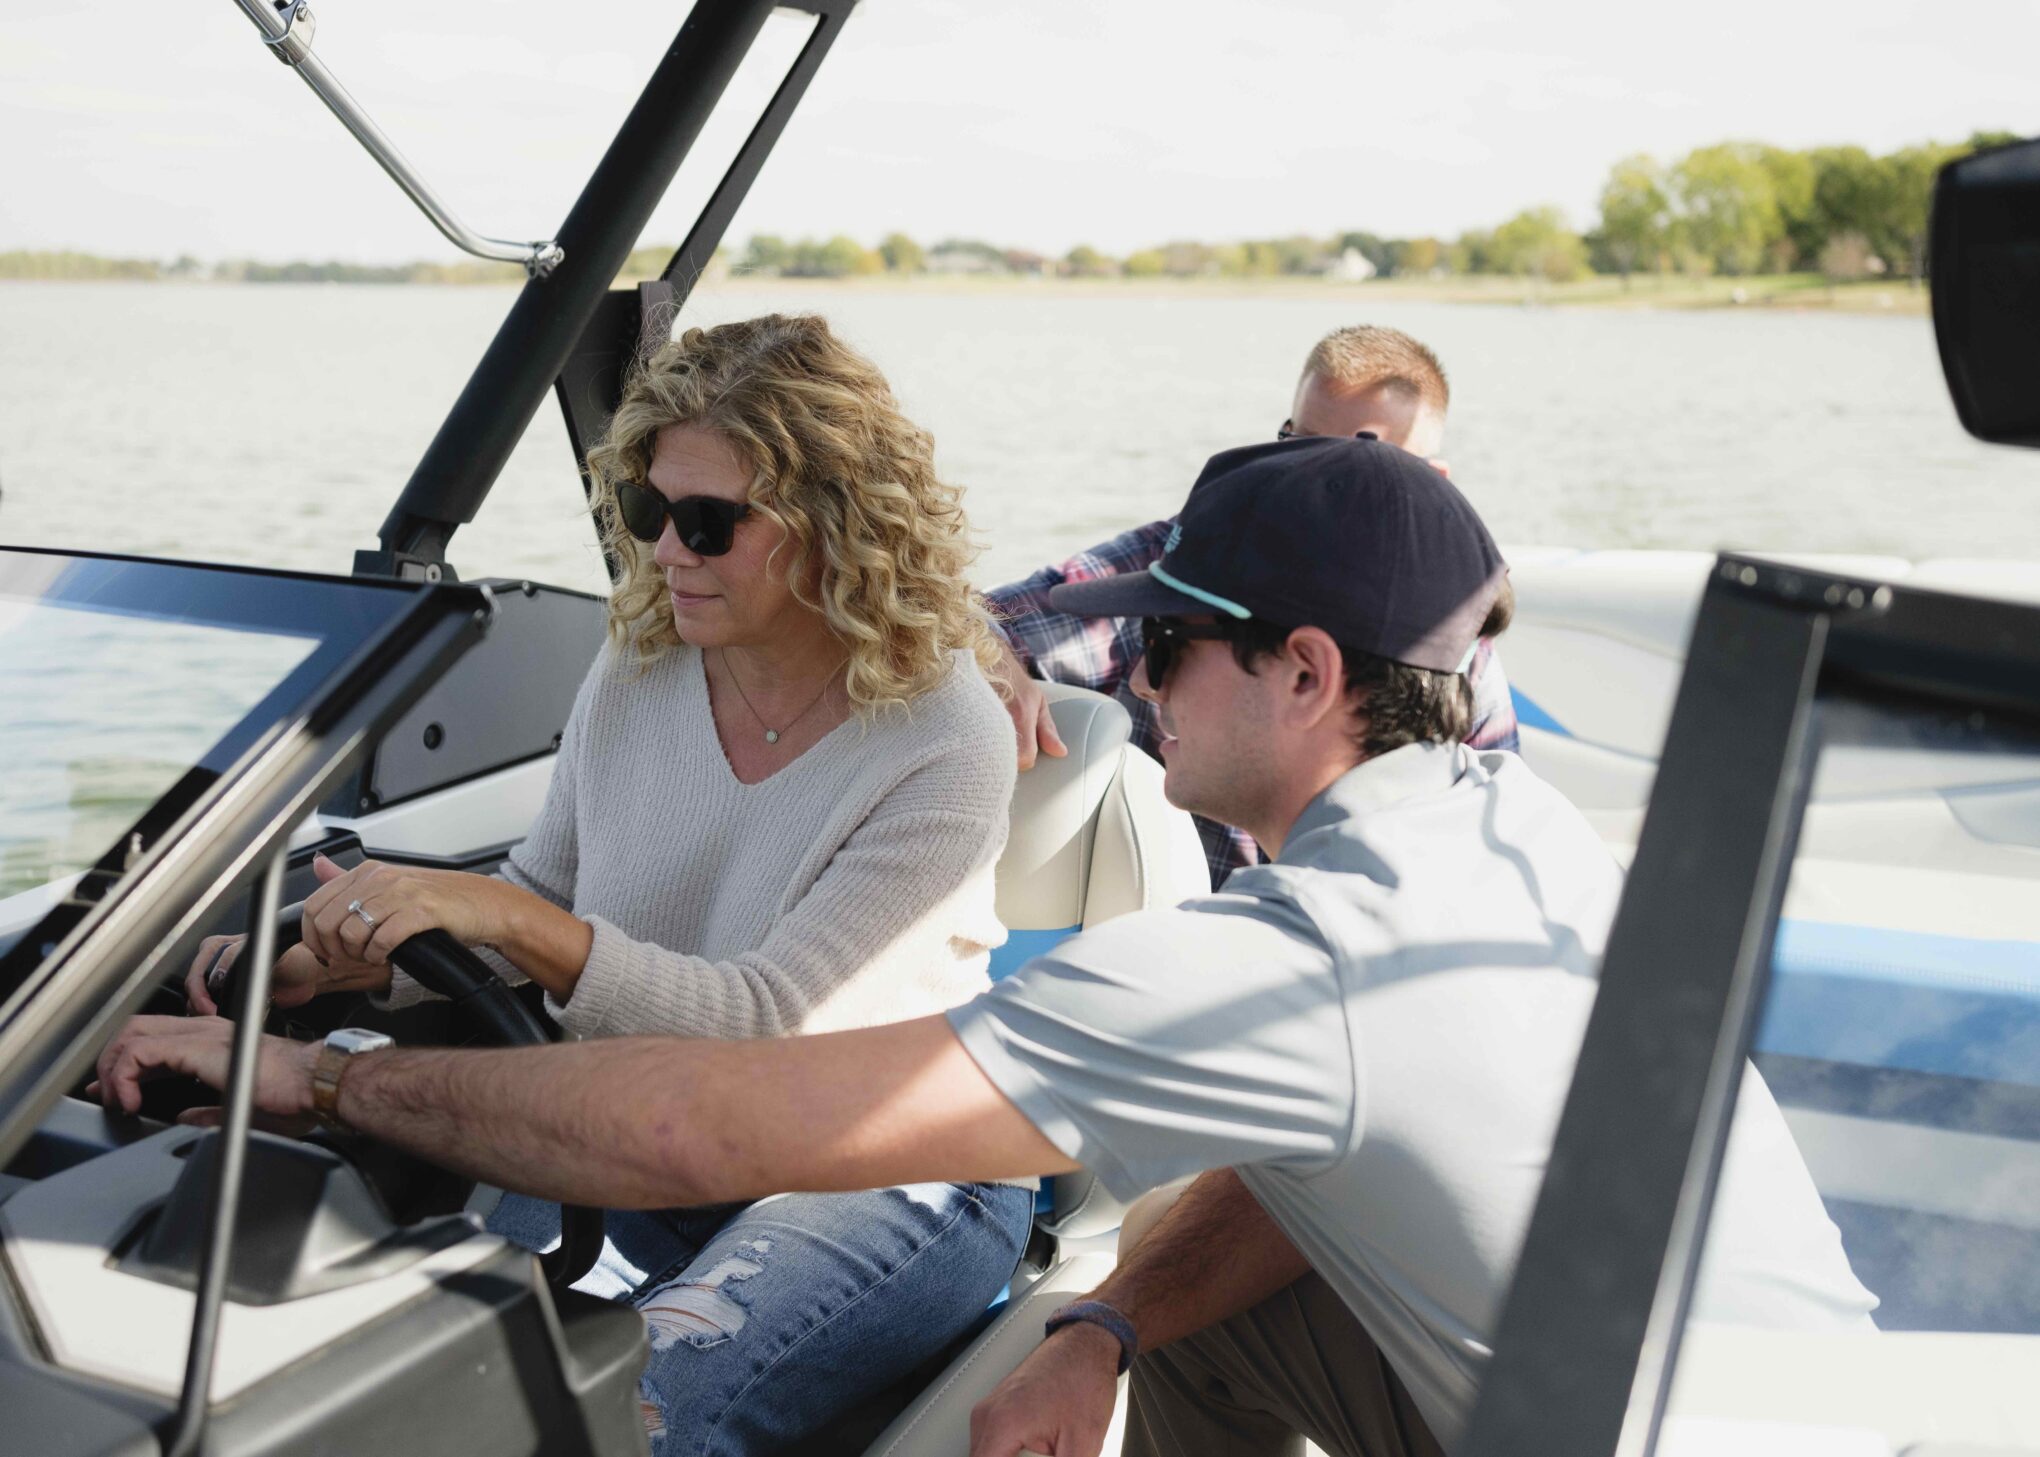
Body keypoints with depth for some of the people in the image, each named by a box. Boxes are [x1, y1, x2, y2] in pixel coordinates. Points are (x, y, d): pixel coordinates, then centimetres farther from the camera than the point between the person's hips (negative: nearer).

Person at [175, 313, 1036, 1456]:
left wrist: (512, 922, -35)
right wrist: (335, 963, -9)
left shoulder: (944, 743, -19)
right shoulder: (639, 672, -2)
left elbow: (772, 1021, -25)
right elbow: (542, 899, 8)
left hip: (892, 1182, -5)